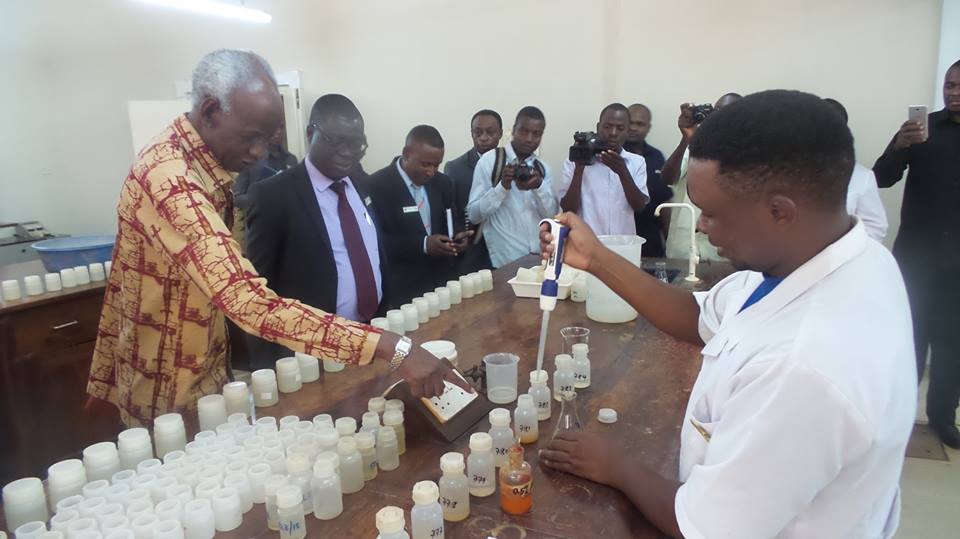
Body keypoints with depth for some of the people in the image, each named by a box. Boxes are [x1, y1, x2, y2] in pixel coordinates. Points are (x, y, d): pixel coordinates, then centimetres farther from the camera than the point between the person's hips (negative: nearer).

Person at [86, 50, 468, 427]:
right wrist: (394, 349, -45)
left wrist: (104, 380, 14)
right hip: (170, 397, -8)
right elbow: (252, 303, -41)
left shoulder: (197, 164, 0)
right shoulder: (171, 179, -30)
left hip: (203, 375, 8)